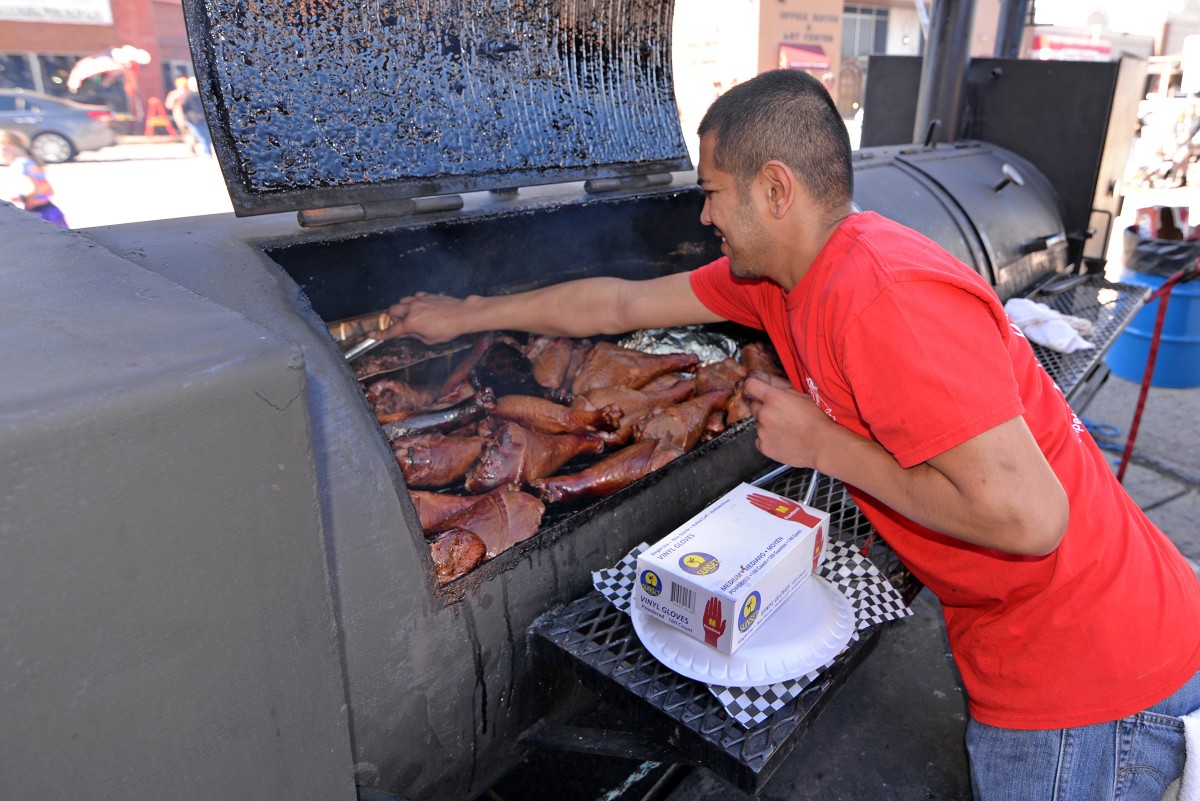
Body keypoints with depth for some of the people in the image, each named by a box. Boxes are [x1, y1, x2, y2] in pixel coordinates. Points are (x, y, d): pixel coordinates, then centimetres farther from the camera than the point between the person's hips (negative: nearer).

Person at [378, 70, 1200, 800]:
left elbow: (1028, 516, -32)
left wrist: (824, 444, -22)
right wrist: (468, 314, 13)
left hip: (1088, 659, -8)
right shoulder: (780, 270, -2)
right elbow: (621, 301, 6)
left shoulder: (884, 297, -31)